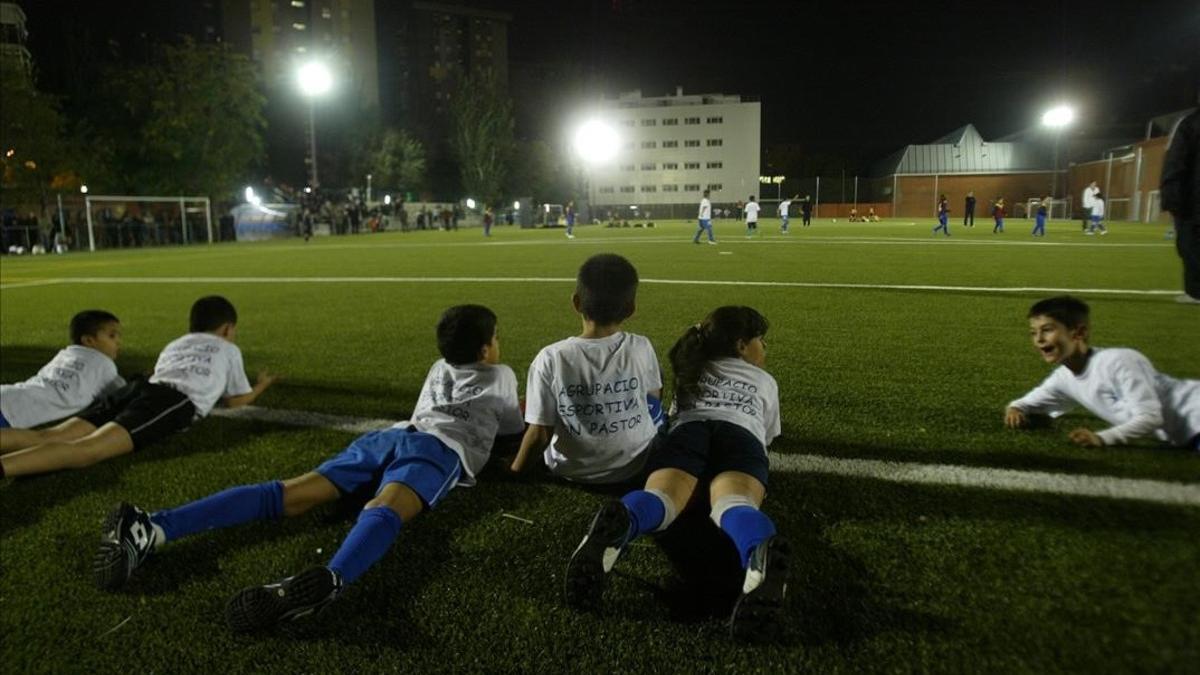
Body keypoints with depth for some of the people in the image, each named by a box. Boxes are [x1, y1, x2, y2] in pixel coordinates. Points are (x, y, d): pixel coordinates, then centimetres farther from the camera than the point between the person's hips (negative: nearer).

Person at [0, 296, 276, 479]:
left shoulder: (174, 345, 40)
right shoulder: (228, 349, 28)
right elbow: (237, 400, 33)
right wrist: (261, 385, 53)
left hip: (141, 387, 6)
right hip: (176, 401, -6)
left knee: (50, 436, -10)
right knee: (87, 449, -26)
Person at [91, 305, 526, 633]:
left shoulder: (439, 369, 38)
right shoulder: (501, 375, 25)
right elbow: (512, 428, 39)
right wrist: (517, 409, 63)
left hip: (391, 435, 5)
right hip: (441, 447, -5)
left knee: (290, 494, -11)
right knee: (385, 509, -36)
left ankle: (153, 528, -28)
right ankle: (328, 580, -68)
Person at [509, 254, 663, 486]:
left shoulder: (551, 358, -21)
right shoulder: (641, 348, -15)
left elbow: (539, 434, -16)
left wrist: (515, 470, 1)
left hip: (572, 471, -1)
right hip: (635, 465, 2)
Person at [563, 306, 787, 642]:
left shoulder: (692, 371, 38)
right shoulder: (765, 381, 33)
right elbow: (767, 437, 45)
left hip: (687, 430, 2)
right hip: (741, 434, -1)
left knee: (662, 497, -26)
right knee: (734, 502, -31)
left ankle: (618, 524, -63)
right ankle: (762, 551, -68)